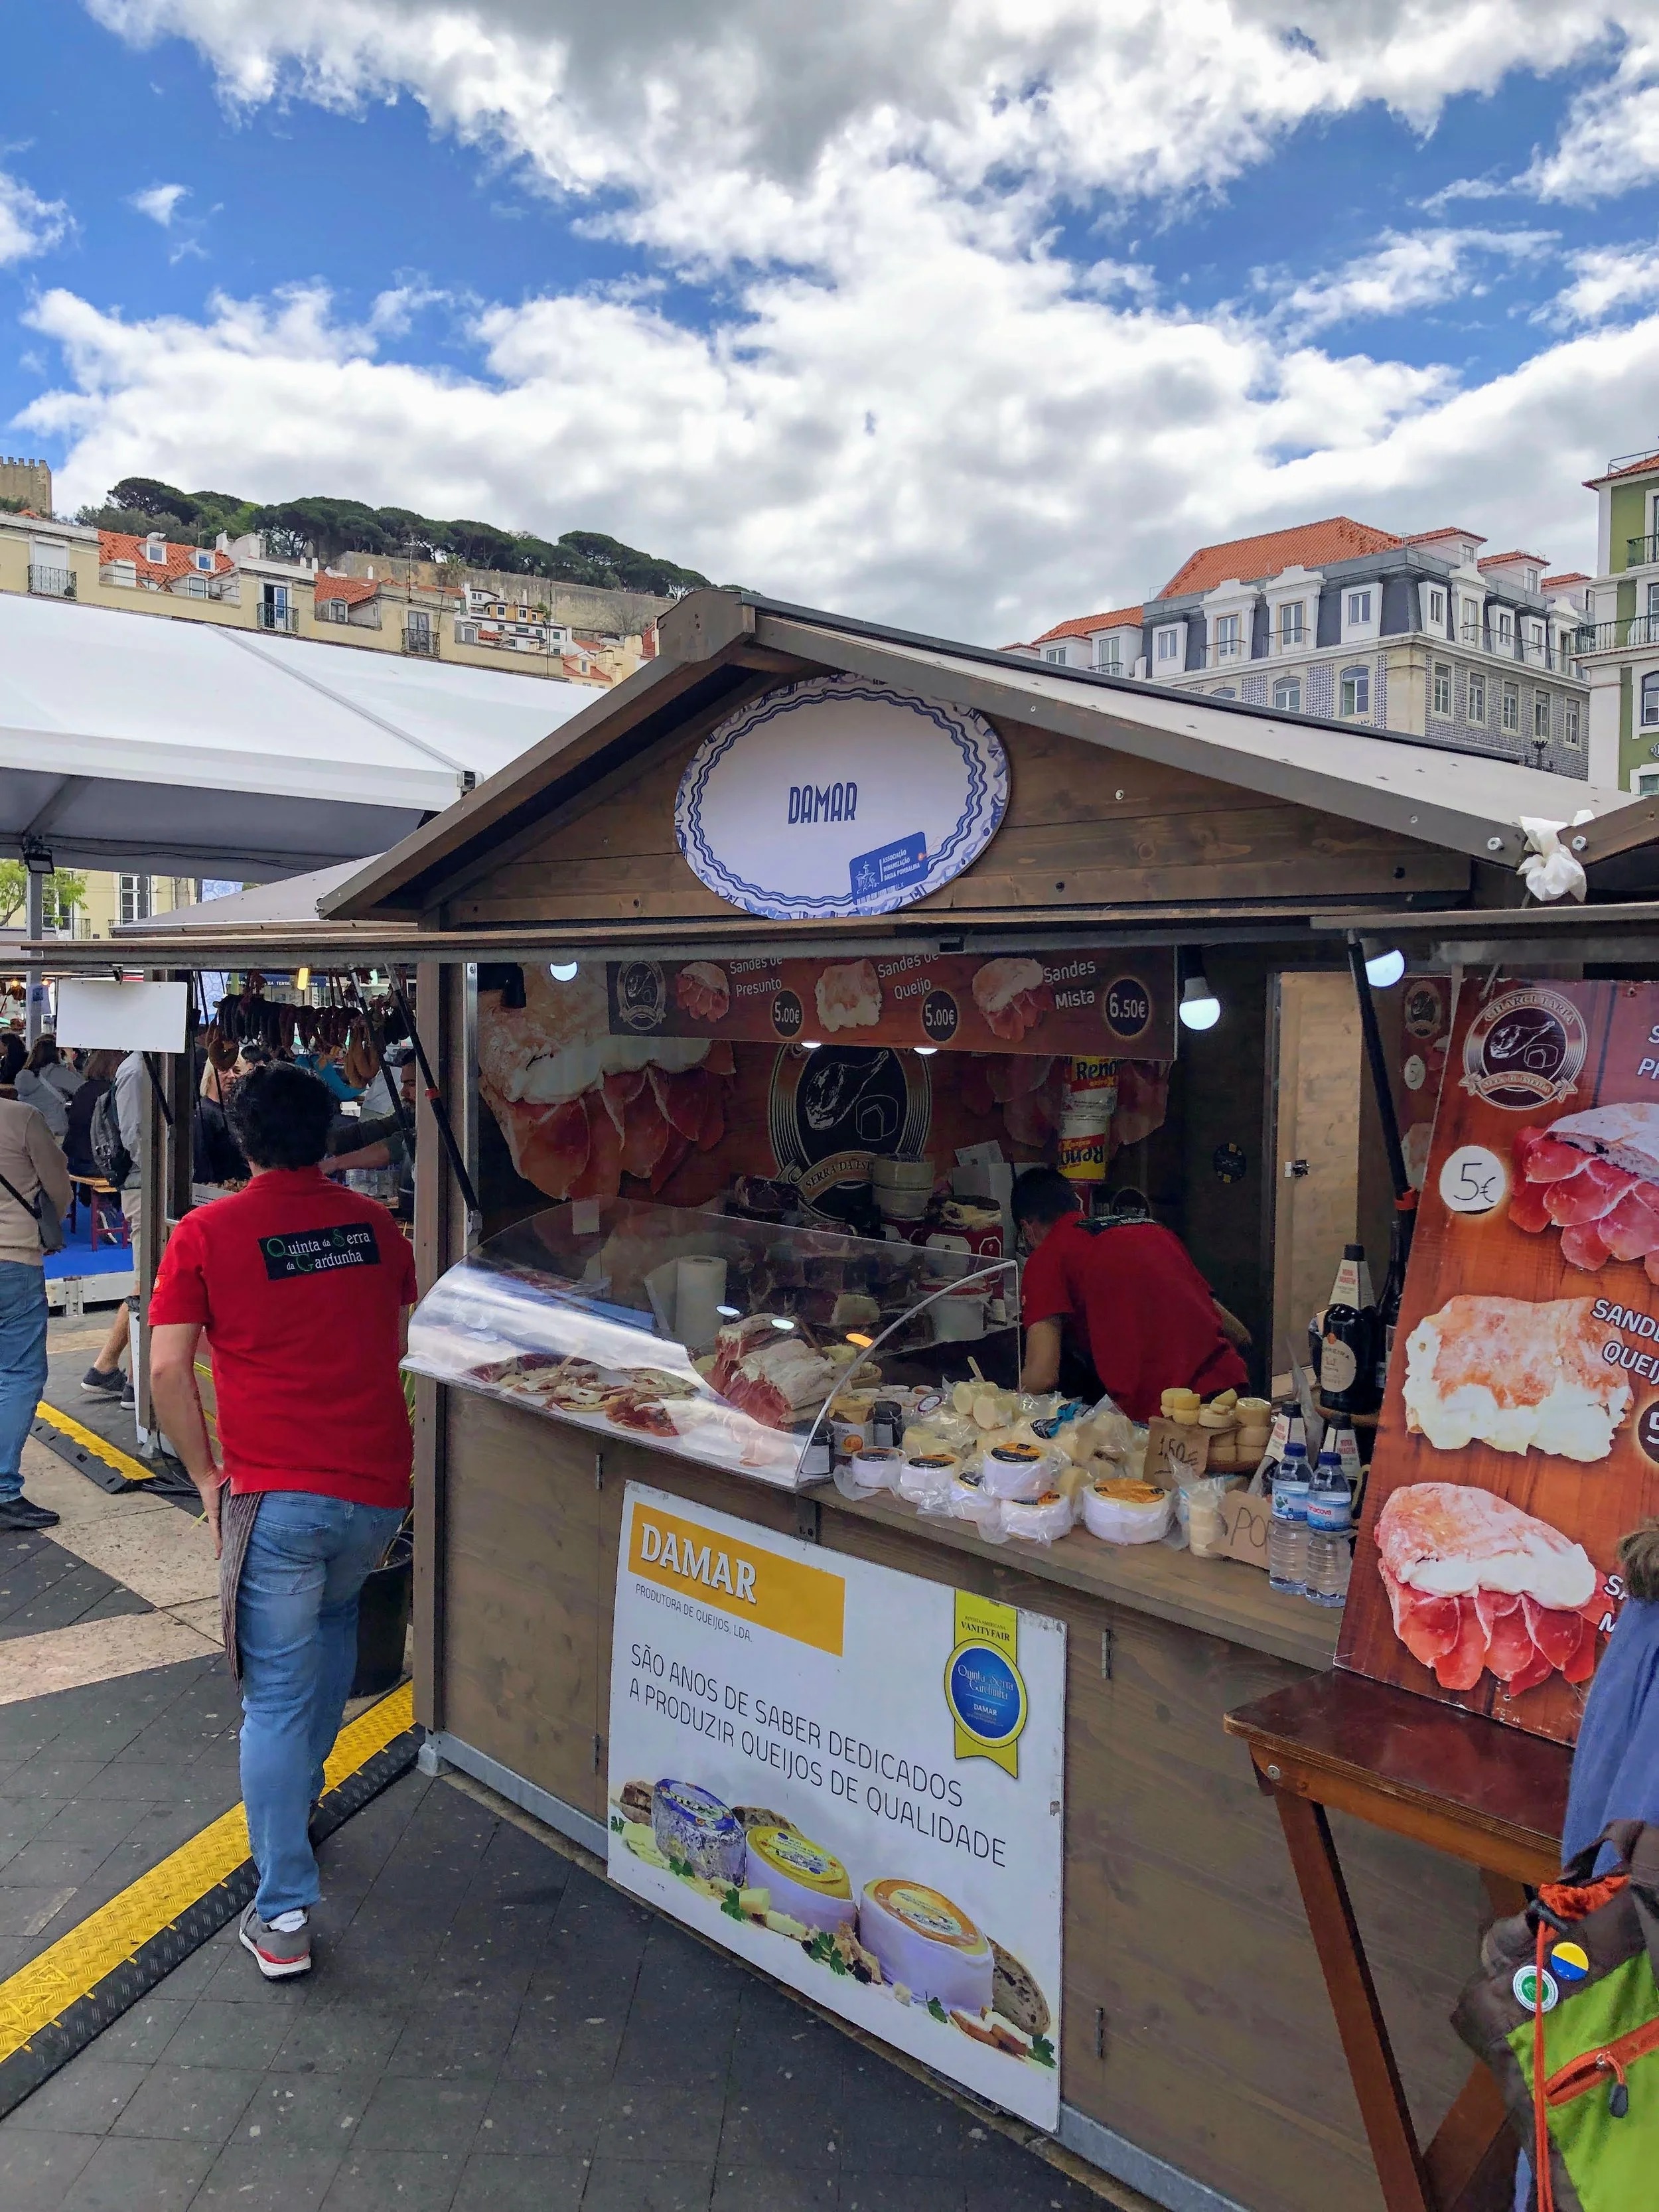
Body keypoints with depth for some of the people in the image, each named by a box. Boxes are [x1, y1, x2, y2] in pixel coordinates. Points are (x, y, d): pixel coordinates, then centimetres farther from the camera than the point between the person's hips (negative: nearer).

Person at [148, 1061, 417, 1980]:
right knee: (335, 1608, 31)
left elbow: (168, 1370, -7)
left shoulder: (207, 1233, -4)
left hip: (276, 1496, -3)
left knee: (276, 1698, 5)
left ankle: (283, 1915, 7)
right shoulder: (374, 1224, 5)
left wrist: (207, 1475, 5)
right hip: (380, 1489, 4)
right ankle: (301, 1790, 41)